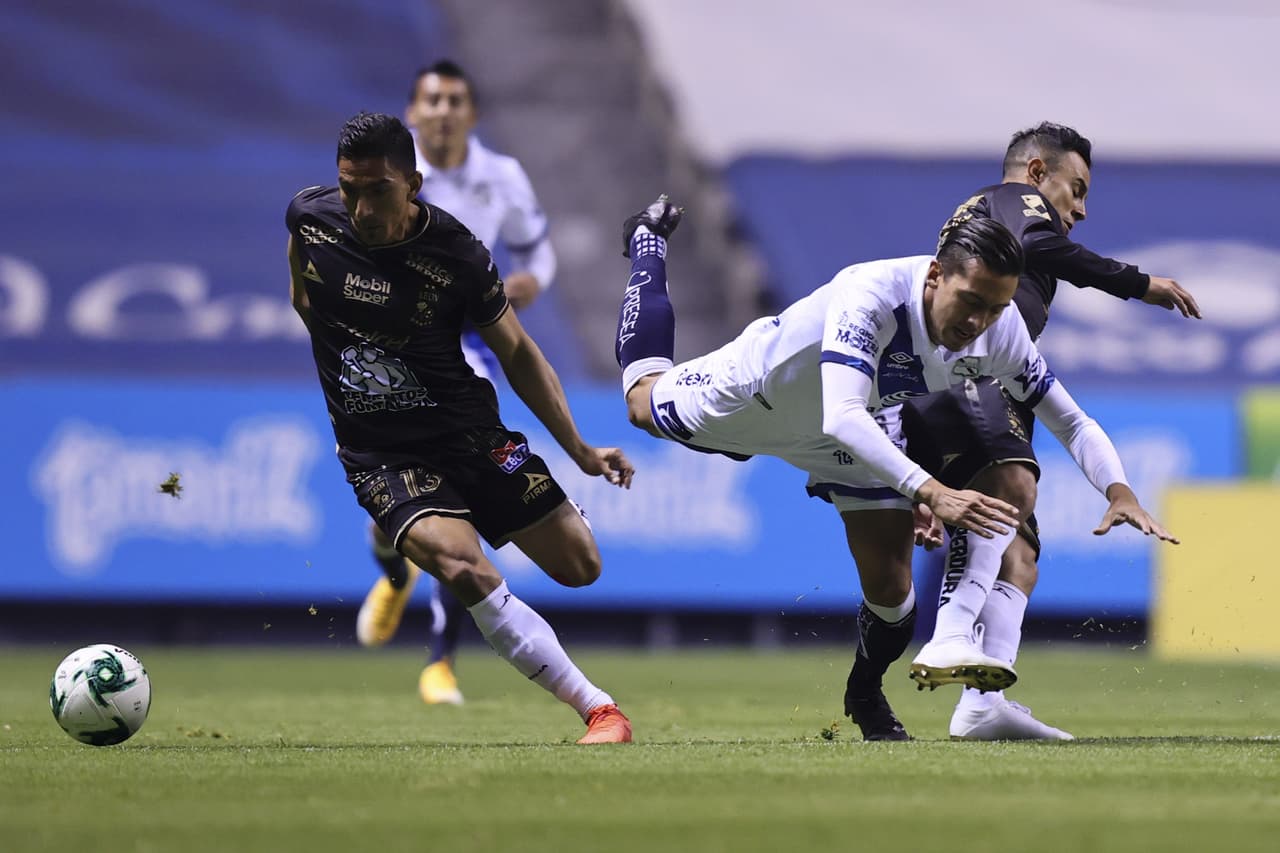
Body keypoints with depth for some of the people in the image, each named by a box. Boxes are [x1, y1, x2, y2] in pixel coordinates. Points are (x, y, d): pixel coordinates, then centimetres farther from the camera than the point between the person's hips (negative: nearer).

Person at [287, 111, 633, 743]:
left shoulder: (457, 256, -14)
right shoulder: (312, 217, -11)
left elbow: (517, 352, -1)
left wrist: (580, 451, -4)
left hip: (469, 431, 1)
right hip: (380, 454, -1)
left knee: (581, 567, -2)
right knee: (465, 571, -28)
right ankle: (600, 712, -24)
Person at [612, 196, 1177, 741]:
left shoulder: (1000, 329, -30)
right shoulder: (870, 296, -48)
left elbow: (1070, 421, -19)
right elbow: (841, 417, -59)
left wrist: (1119, 490, -38)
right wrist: (930, 491, -70)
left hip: (870, 429, 4)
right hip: (758, 388, -3)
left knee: (890, 587, -4)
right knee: (643, 403, 24)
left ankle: (866, 698, 29)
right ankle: (649, 243, 49)